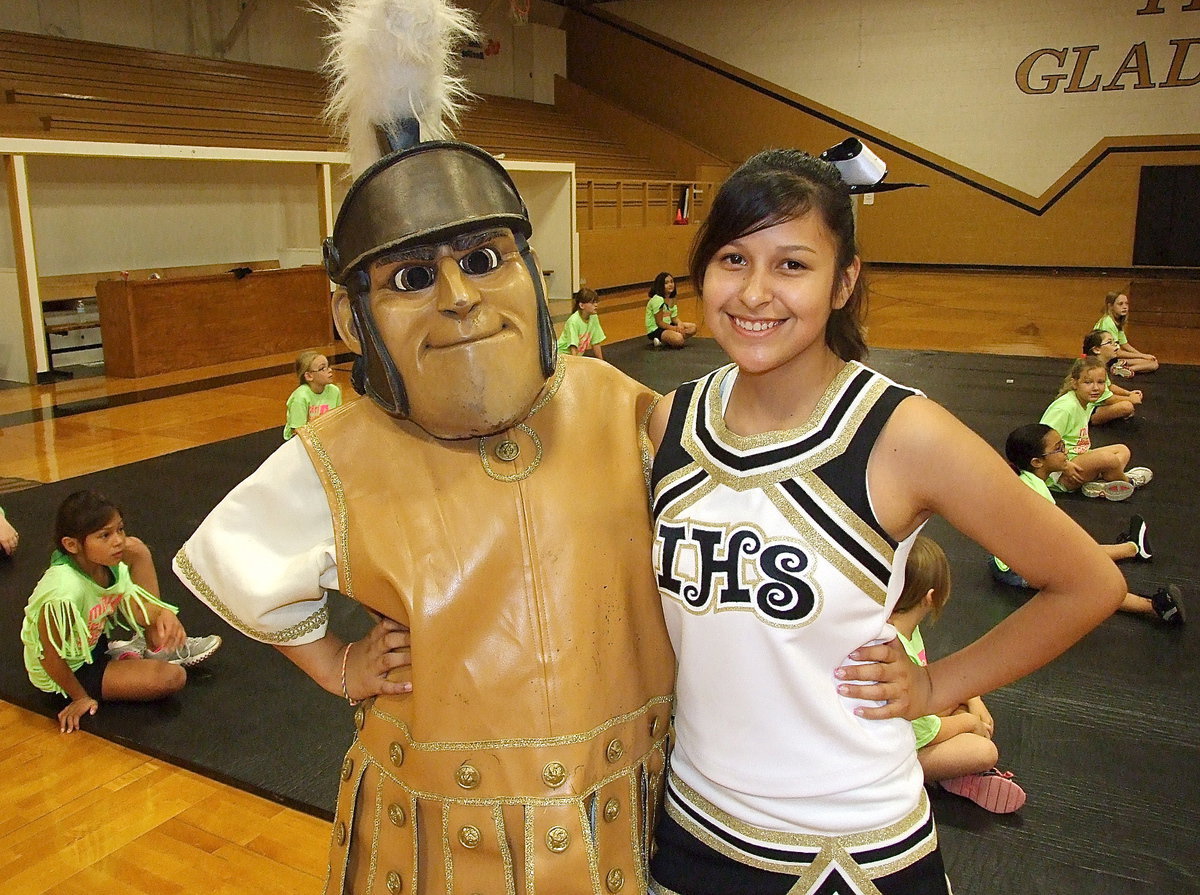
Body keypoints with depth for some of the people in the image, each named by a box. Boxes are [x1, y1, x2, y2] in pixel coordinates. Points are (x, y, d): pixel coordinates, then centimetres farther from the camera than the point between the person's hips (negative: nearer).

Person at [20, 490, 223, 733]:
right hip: (72, 671, -8)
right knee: (172, 677, -24)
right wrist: (80, 697, -13)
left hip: (94, 640, 8)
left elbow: (132, 602, -9)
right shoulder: (65, 591, -37)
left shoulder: (112, 566, -14)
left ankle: (159, 649, 4)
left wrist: (163, 614, -32)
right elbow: (49, 656, -26)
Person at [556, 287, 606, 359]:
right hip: (563, 353, -8)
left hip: (579, 354, 8)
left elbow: (596, 343, 1)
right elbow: (573, 347, -29)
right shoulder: (574, 321, -24)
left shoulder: (594, 317, -5)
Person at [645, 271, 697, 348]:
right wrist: (675, 328, -19)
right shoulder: (657, 299, -20)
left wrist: (679, 323, -13)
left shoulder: (672, 299, 9)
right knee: (679, 339, -33)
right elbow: (659, 322, -19)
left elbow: (674, 317, 9)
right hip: (655, 330, -10)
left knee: (693, 327, 1)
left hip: (667, 326, 10)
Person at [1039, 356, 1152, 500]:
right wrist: (1065, 466, -28)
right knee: (1109, 459, -28)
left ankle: (1098, 486, -15)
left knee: (1123, 450, 13)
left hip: (1077, 457, 11)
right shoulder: (1066, 408, -21)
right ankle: (1127, 482, 9)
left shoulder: (1087, 404, 10)